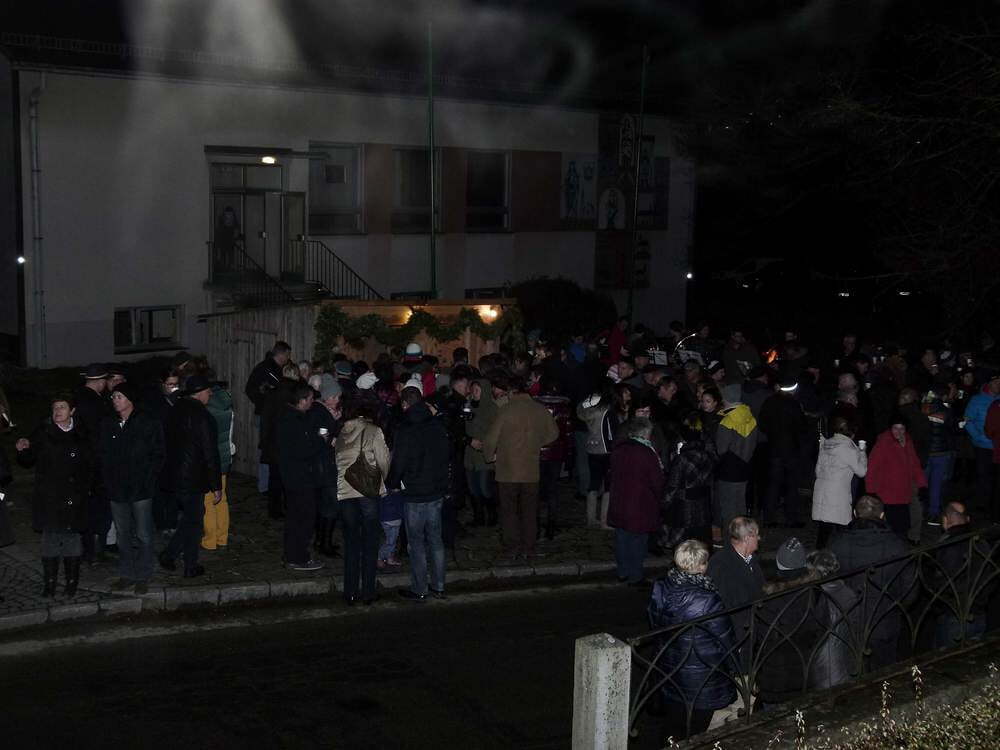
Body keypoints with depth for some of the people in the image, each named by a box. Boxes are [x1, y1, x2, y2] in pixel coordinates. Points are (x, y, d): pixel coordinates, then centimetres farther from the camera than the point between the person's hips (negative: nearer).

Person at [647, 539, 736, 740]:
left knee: (673, 730, 23)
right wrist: (733, 667, 2)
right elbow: (726, 639, -16)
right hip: (701, 684, -6)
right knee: (692, 737, 13)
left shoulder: (661, 589, -11)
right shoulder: (708, 602, -28)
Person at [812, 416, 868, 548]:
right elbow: (861, 471, -1)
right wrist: (862, 452, 10)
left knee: (823, 529, 9)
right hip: (837, 494, -7)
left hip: (820, 491, 7)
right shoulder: (848, 448, -11)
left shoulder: (825, 444, 10)